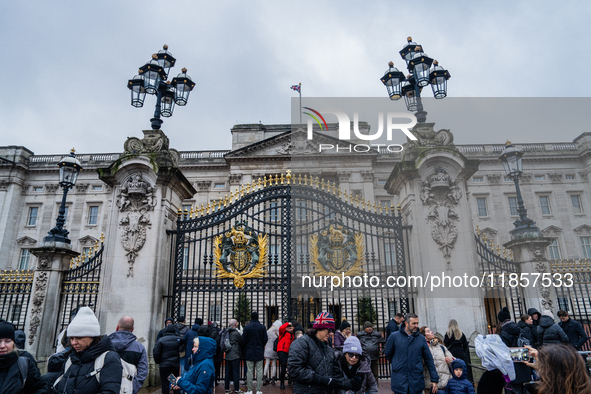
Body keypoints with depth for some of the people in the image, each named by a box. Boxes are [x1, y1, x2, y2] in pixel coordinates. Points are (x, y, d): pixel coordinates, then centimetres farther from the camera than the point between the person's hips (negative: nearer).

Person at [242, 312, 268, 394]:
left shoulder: (247, 327, -7)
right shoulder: (262, 327, -5)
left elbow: (243, 340, -6)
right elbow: (265, 339, -3)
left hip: (249, 352, -1)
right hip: (259, 353, 1)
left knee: (249, 371, 5)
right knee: (259, 371, 6)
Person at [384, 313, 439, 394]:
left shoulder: (421, 339, 3)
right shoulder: (394, 336, -2)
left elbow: (429, 360, 7)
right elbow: (388, 354, 11)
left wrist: (434, 379, 5)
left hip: (417, 381, 2)